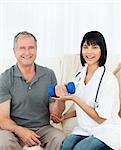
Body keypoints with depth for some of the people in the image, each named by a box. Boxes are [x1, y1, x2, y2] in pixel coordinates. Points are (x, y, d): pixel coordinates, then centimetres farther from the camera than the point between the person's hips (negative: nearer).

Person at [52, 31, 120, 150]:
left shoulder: (108, 79, -16)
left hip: (106, 132, -4)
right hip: (85, 129, 4)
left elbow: (101, 118, -16)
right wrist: (64, 117, 2)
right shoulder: (79, 75, 5)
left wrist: (73, 98, -19)